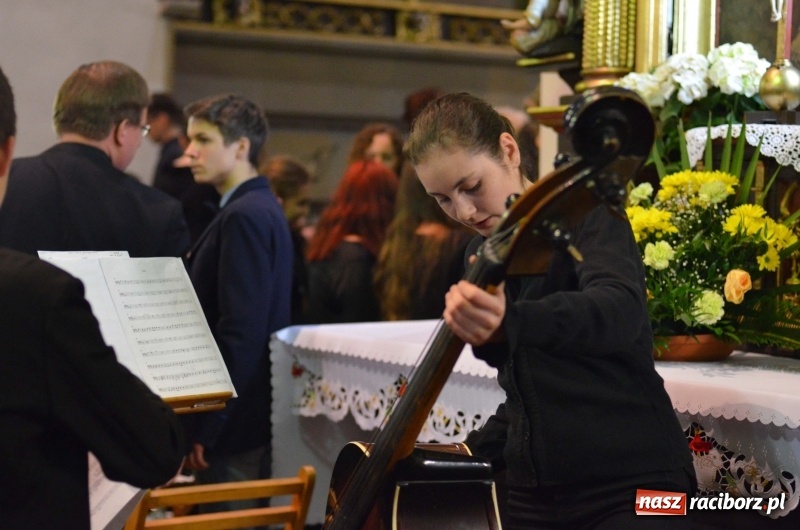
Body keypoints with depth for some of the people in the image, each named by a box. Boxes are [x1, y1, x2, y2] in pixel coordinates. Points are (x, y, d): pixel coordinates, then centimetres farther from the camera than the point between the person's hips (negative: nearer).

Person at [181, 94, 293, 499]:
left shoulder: (246, 215, -16)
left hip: (235, 420, -10)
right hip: (252, 415, 10)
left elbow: (240, 332, -23)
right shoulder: (259, 208, 15)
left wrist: (204, 428, -20)